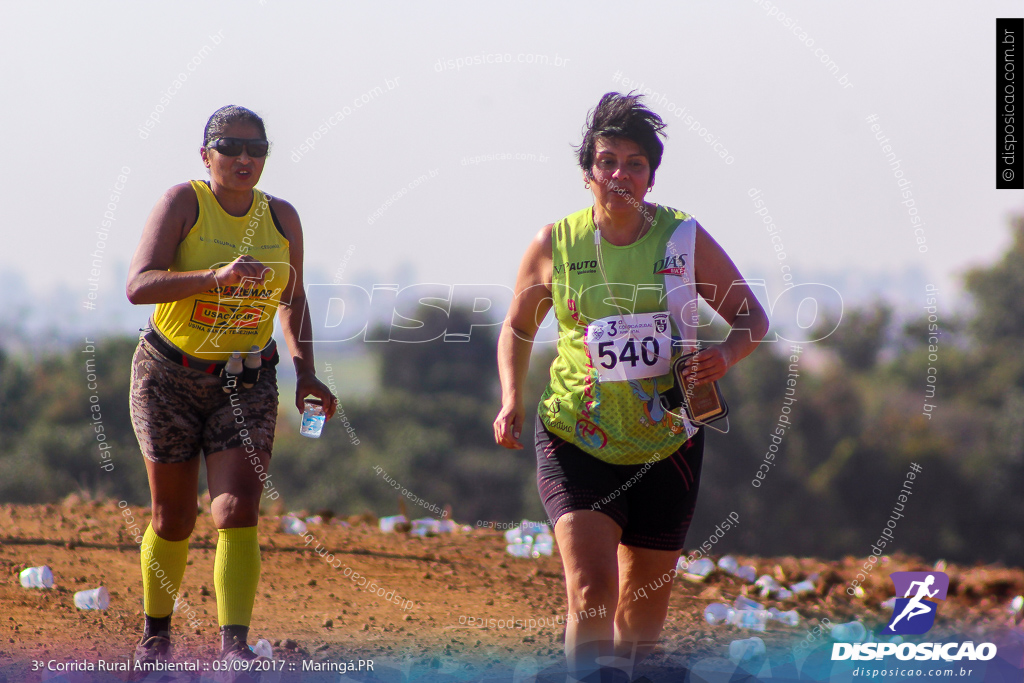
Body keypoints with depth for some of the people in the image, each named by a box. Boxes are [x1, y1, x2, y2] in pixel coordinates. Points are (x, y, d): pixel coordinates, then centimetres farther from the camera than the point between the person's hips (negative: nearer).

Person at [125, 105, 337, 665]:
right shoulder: (184, 202, -10)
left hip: (246, 384, 2)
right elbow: (138, 286, -23)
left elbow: (293, 300, 19)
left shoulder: (281, 218, 2)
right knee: (172, 518, 9)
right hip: (170, 375, -2)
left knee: (238, 513, -15)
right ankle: (155, 632, 31)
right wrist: (216, 276, -35)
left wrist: (305, 373, 6)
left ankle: (234, 646, -23)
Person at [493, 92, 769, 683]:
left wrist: (726, 354, -17)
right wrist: (512, 402, -2)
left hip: (666, 445, 1)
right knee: (591, 591, -21)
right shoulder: (554, 245, -1)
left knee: (645, 601, 12)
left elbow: (751, 316, 5)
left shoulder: (684, 239, -3)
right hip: (575, 441, -1)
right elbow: (519, 328, 14)